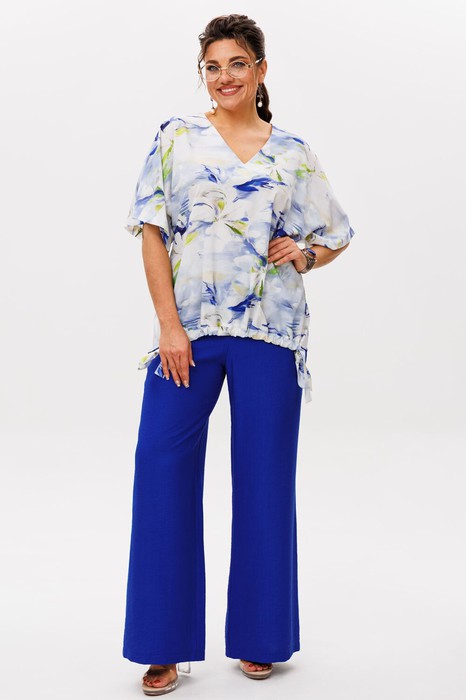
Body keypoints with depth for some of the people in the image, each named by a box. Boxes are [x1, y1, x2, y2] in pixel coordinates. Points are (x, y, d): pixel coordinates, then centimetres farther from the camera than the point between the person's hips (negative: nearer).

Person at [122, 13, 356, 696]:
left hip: (269, 332, 1)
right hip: (188, 329, 0)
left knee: (264, 475, 5)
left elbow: (335, 235, 18)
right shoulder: (177, 137, 7)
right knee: (163, 468, -4)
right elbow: (151, 230, 1)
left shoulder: (293, 152, 10)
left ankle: (259, 637, 22)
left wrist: (303, 255, -5)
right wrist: (168, 325, -8)